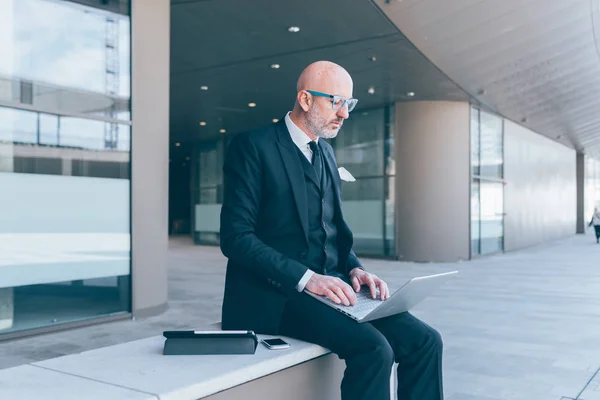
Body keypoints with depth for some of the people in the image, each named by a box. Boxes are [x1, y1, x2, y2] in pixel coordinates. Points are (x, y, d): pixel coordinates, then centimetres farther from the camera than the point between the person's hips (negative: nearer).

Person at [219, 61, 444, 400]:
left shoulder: (326, 152, 17)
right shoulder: (253, 146, -7)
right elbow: (236, 236, -14)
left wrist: (354, 268, 1)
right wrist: (305, 278, -23)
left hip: (329, 285, 7)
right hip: (278, 294, -7)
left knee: (424, 341, -10)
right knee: (372, 347, -28)